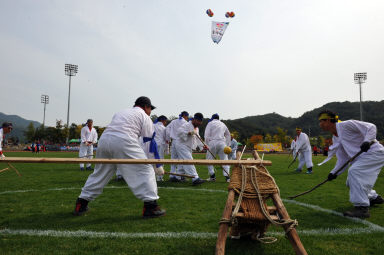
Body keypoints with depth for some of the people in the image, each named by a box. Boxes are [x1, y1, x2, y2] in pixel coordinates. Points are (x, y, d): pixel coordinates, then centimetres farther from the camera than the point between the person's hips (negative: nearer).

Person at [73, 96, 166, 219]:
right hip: (123, 141, -7)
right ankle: (150, 206, -7)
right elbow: (149, 142, 9)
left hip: (104, 139, 7)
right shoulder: (144, 116, 15)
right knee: (145, 170, 0)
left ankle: (81, 204, 28)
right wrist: (158, 166, 12)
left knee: (99, 172, 21)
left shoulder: (121, 112, 34)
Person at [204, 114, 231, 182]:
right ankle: (227, 176, -5)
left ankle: (212, 175, 6)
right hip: (222, 143, 3)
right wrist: (227, 145, 25)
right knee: (224, 159, 4)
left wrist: (207, 145, 1)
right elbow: (228, 135, 24)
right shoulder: (223, 124, 20)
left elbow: (206, 135, -3)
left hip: (213, 143, -3)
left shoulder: (210, 123, 6)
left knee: (209, 159, 9)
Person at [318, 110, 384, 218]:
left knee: (353, 171, -28)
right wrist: (334, 172, -2)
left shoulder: (345, 125, -16)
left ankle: (362, 208, -27)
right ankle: (374, 197, 36)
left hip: (375, 152, -9)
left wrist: (367, 141, -33)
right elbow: (342, 159, 9)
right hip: (361, 157, 9)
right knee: (351, 182, 11)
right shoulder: (335, 139, 9)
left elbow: (371, 127, -17)